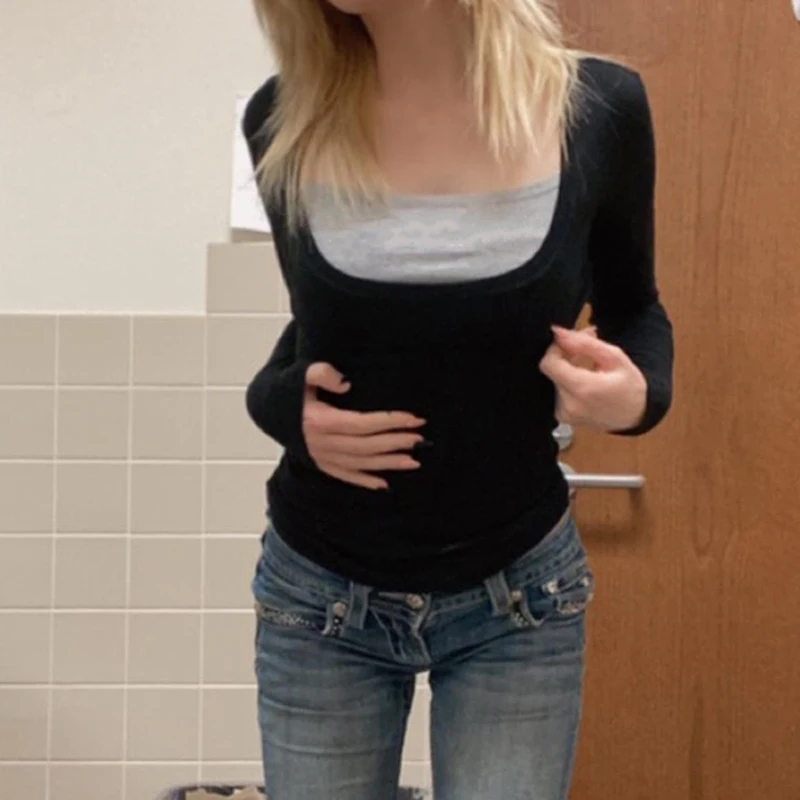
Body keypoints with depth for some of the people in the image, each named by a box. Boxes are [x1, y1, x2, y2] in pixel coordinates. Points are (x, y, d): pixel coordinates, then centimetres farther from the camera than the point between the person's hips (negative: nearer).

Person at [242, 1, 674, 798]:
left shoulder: (598, 108, -12)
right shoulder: (284, 120, -9)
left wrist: (637, 393, -16)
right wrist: (280, 403, -13)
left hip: (517, 598, -1)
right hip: (318, 595, 1)